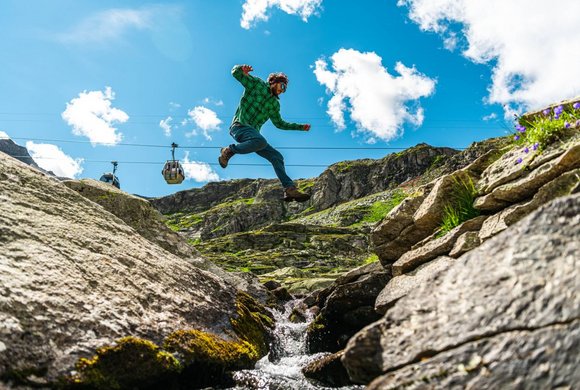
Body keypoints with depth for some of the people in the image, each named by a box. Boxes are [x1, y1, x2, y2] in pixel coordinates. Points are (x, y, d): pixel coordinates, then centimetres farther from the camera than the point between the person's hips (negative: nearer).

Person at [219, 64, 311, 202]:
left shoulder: (274, 104, 22)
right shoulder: (257, 84, 5)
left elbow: (279, 123, 32)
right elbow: (235, 73, -2)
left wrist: (300, 127, 27)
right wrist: (242, 69, -28)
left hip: (253, 133, 7)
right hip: (239, 125, -7)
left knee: (276, 156, -4)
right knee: (260, 141, -37)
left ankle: (290, 189, -8)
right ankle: (229, 151, -15)